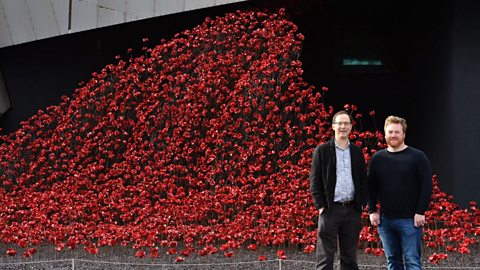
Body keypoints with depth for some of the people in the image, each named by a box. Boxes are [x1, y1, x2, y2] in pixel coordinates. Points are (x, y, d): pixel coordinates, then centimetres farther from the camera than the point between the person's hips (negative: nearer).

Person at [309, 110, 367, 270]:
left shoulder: (357, 151, 12)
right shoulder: (322, 150, 1)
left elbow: (363, 179, 15)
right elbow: (314, 181, -1)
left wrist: (362, 203, 4)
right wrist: (320, 205, -9)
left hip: (352, 209, 4)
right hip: (330, 209, -4)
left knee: (349, 257, 8)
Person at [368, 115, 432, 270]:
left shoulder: (417, 157, -3)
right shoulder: (378, 158, 9)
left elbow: (427, 186, -6)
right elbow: (371, 187, 13)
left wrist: (420, 212, -11)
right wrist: (372, 211, 4)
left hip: (410, 220, -4)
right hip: (385, 220, 4)